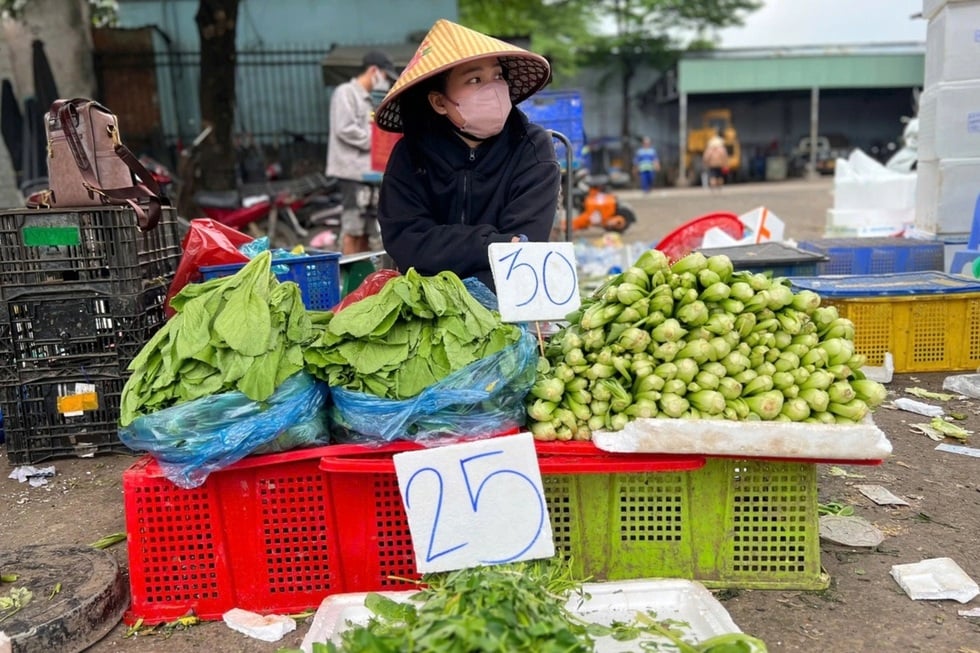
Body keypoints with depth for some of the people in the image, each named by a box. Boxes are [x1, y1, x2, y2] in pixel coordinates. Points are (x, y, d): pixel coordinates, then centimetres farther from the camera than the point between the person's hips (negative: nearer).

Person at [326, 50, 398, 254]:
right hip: (351, 170, -9)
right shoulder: (345, 93, -4)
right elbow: (344, 129, -15)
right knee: (352, 228, -9)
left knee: (366, 229, 9)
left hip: (367, 171, 9)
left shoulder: (367, 99, 22)